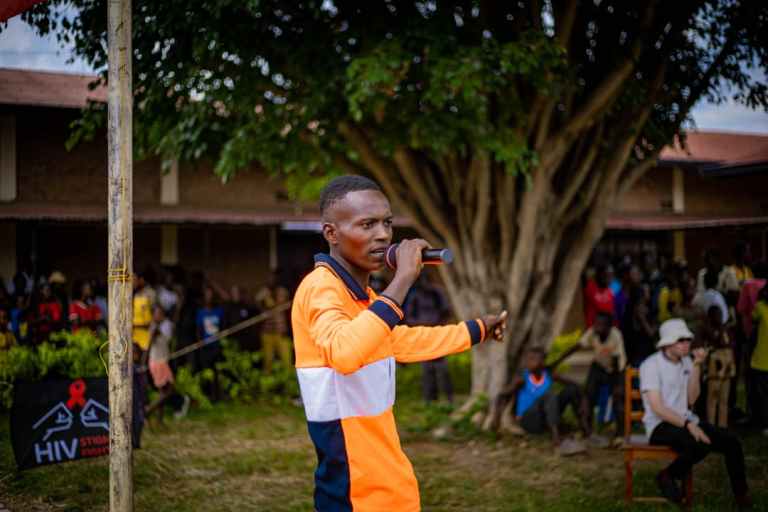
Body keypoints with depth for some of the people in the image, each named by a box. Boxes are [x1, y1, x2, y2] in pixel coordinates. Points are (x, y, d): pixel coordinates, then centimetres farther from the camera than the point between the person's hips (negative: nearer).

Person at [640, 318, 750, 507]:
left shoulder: (686, 361, 10)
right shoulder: (651, 365, -12)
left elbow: (691, 400, 1)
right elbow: (657, 408, -19)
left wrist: (697, 366, -6)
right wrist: (688, 425, -28)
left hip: (685, 421, 7)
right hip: (660, 425, -7)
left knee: (731, 441, -11)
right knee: (699, 445, -34)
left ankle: (741, 495, 5)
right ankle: (667, 477, -9)